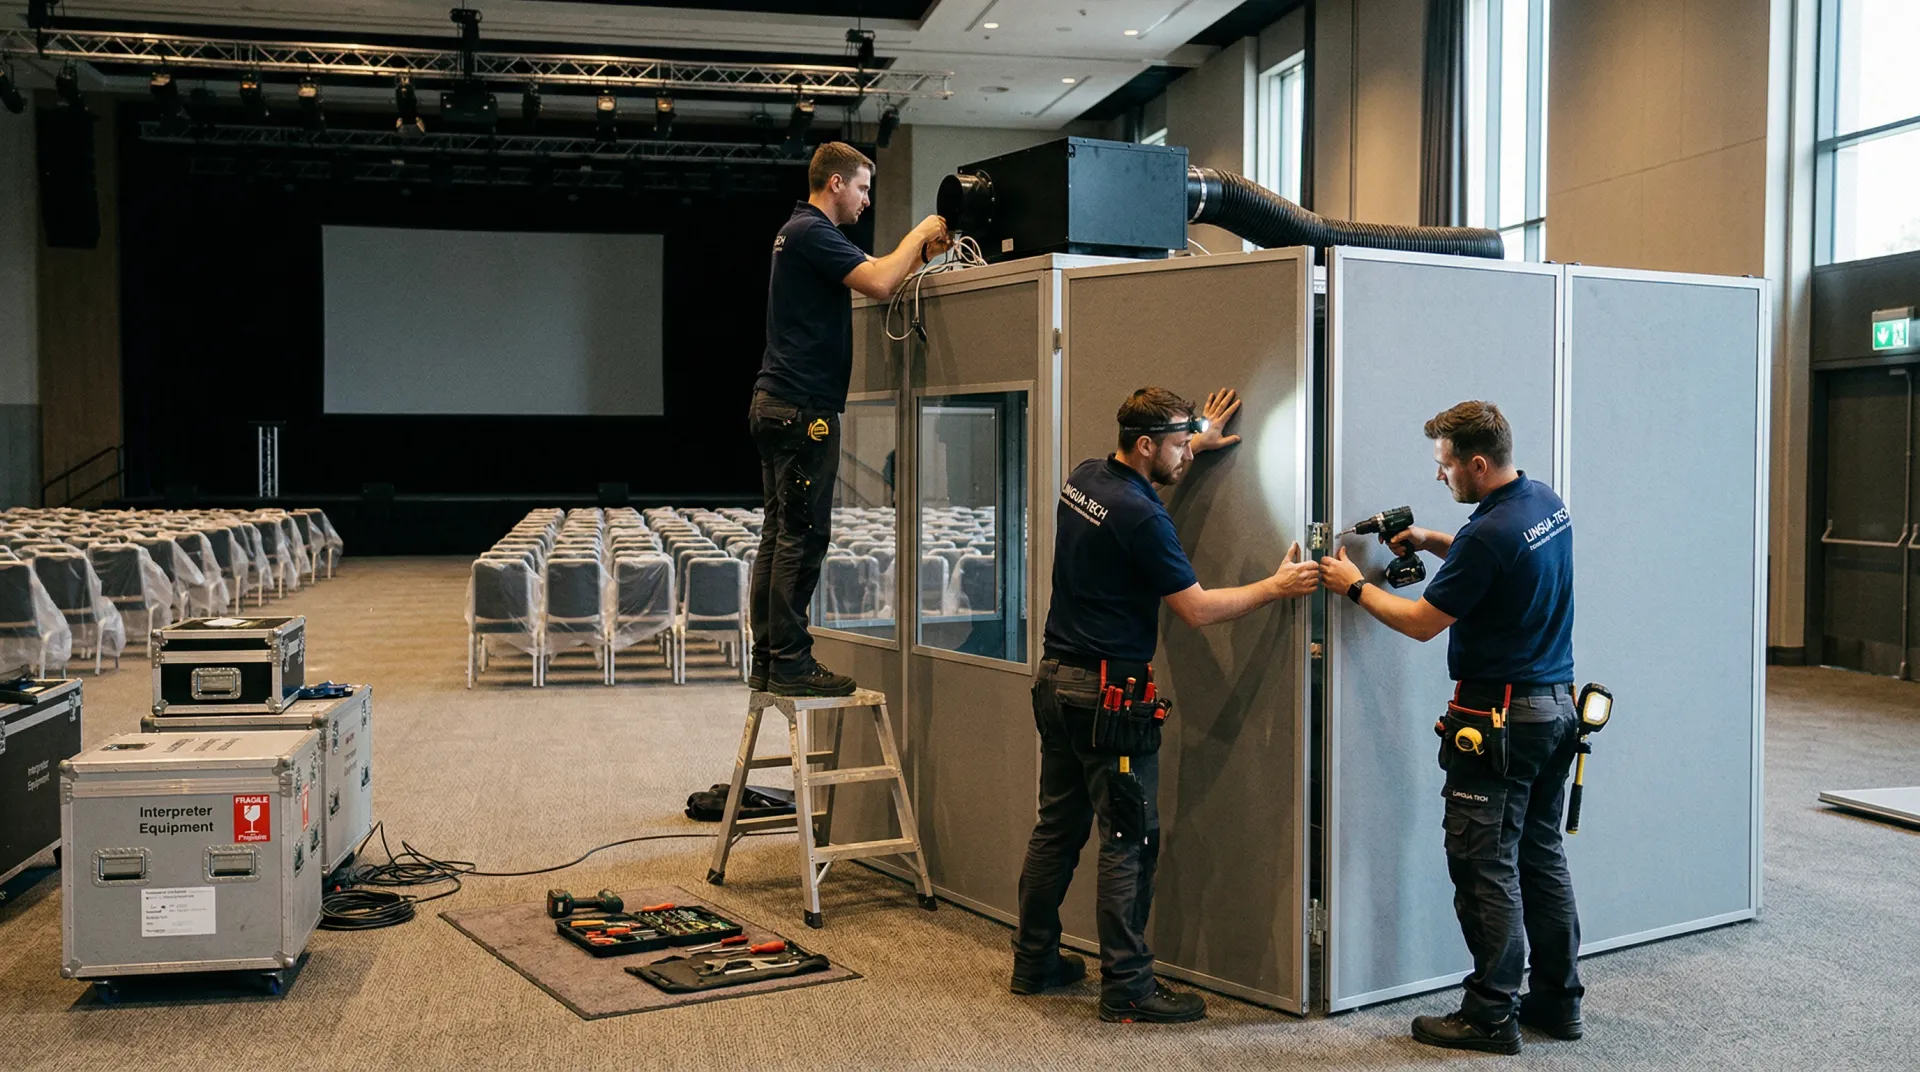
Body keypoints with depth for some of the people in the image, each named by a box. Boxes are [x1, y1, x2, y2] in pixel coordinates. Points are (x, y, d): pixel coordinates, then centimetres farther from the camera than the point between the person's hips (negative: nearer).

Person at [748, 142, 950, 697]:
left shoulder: (801, 231, 21)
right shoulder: (812, 232, -11)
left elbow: (873, 275, 22)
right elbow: (878, 284, -21)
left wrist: (920, 253, 8)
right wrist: (918, 235, -7)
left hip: (776, 403, 11)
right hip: (803, 407, -11)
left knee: (779, 535, 10)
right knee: (802, 535, -8)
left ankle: (768, 661, 13)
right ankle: (790, 664, -5)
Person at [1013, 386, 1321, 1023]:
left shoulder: (1085, 478, 7)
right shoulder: (1141, 518, -19)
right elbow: (1197, 609, -14)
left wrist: (1196, 444, 34)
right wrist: (1276, 587, -5)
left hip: (1056, 682, 9)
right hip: (1109, 693, -9)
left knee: (1058, 826, 16)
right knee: (1129, 840, -2)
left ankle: (1034, 960, 26)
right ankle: (1126, 988, 4)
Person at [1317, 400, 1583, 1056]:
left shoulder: (1490, 533, -22)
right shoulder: (1547, 504, 7)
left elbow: (1423, 622, -13)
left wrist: (1354, 587, 0)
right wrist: (1427, 540, 12)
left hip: (1500, 719, -10)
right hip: (1558, 706, 10)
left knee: (1485, 865, -2)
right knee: (1541, 855, 16)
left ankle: (1492, 1015, 4)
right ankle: (1558, 1001, 23)